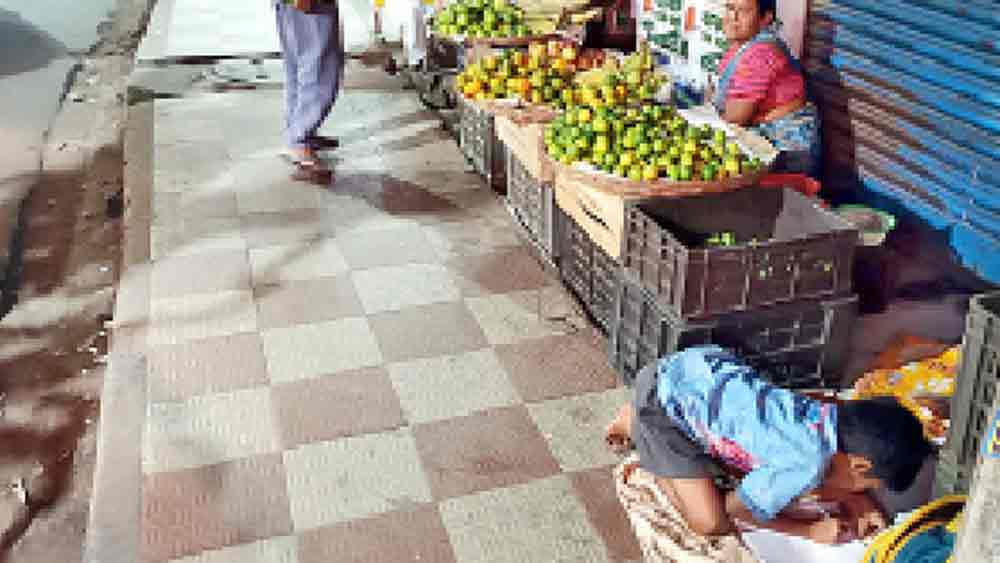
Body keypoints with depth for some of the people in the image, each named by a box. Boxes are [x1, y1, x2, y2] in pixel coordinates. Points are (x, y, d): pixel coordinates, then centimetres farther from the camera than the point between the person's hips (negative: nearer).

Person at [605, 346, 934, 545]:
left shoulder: (834, 416, -7)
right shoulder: (802, 467, -27)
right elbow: (734, 510, -10)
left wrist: (857, 502, 0)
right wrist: (812, 529, -2)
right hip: (664, 400, -8)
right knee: (712, 524, -5)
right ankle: (635, 425, 9)